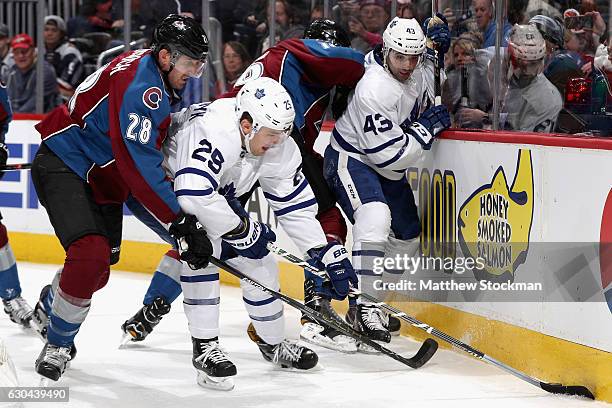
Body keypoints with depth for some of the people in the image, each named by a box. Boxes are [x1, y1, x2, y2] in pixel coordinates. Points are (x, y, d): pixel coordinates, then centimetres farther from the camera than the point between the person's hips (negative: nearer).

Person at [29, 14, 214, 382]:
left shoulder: (161, 80, 5)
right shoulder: (140, 85, -27)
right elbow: (140, 165, -32)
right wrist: (181, 221, -32)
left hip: (103, 177, 10)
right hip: (64, 164, -10)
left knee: (99, 268, 15)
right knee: (90, 253, -25)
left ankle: (48, 308, 45)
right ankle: (58, 345, -8)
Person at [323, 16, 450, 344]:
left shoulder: (419, 68, -8)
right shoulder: (376, 91, -32)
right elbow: (391, 155, -30)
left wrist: (437, 43, -1)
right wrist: (427, 127, -21)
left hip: (388, 169, 10)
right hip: (351, 159, -10)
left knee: (407, 237, 15)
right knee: (376, 218, -34)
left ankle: (373, 301, 33)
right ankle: (363, 308, -30)